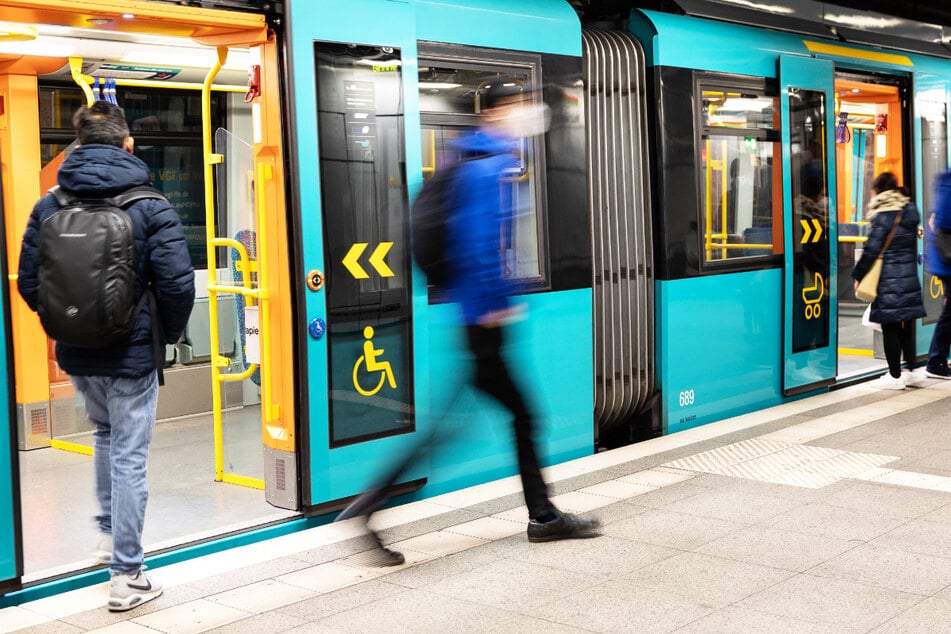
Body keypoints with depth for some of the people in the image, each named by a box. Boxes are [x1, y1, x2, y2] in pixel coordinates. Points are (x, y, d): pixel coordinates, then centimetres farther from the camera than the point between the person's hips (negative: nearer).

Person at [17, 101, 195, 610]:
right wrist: (169, 334, 2)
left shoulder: (48, 206, 0)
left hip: (75, 356, 5)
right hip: (131, 355, -4)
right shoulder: (150, 207, -12)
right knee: (129, 457, 2)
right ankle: (126, 576, 6)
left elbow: (28, 282, 2)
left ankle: (109, 535, 38)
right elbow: (177, 283, -16)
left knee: (105, 435, 28)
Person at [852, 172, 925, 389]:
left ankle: (895, 376, 1)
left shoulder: (882, 216, -13)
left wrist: (858, 275, -7)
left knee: (889, 326, -2)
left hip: (888, 279, -8)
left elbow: (872, 248, -15)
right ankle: (911, 370, 20)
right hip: (909, 276, 8)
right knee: (905, 326, 15)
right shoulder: (910, 210, 11)